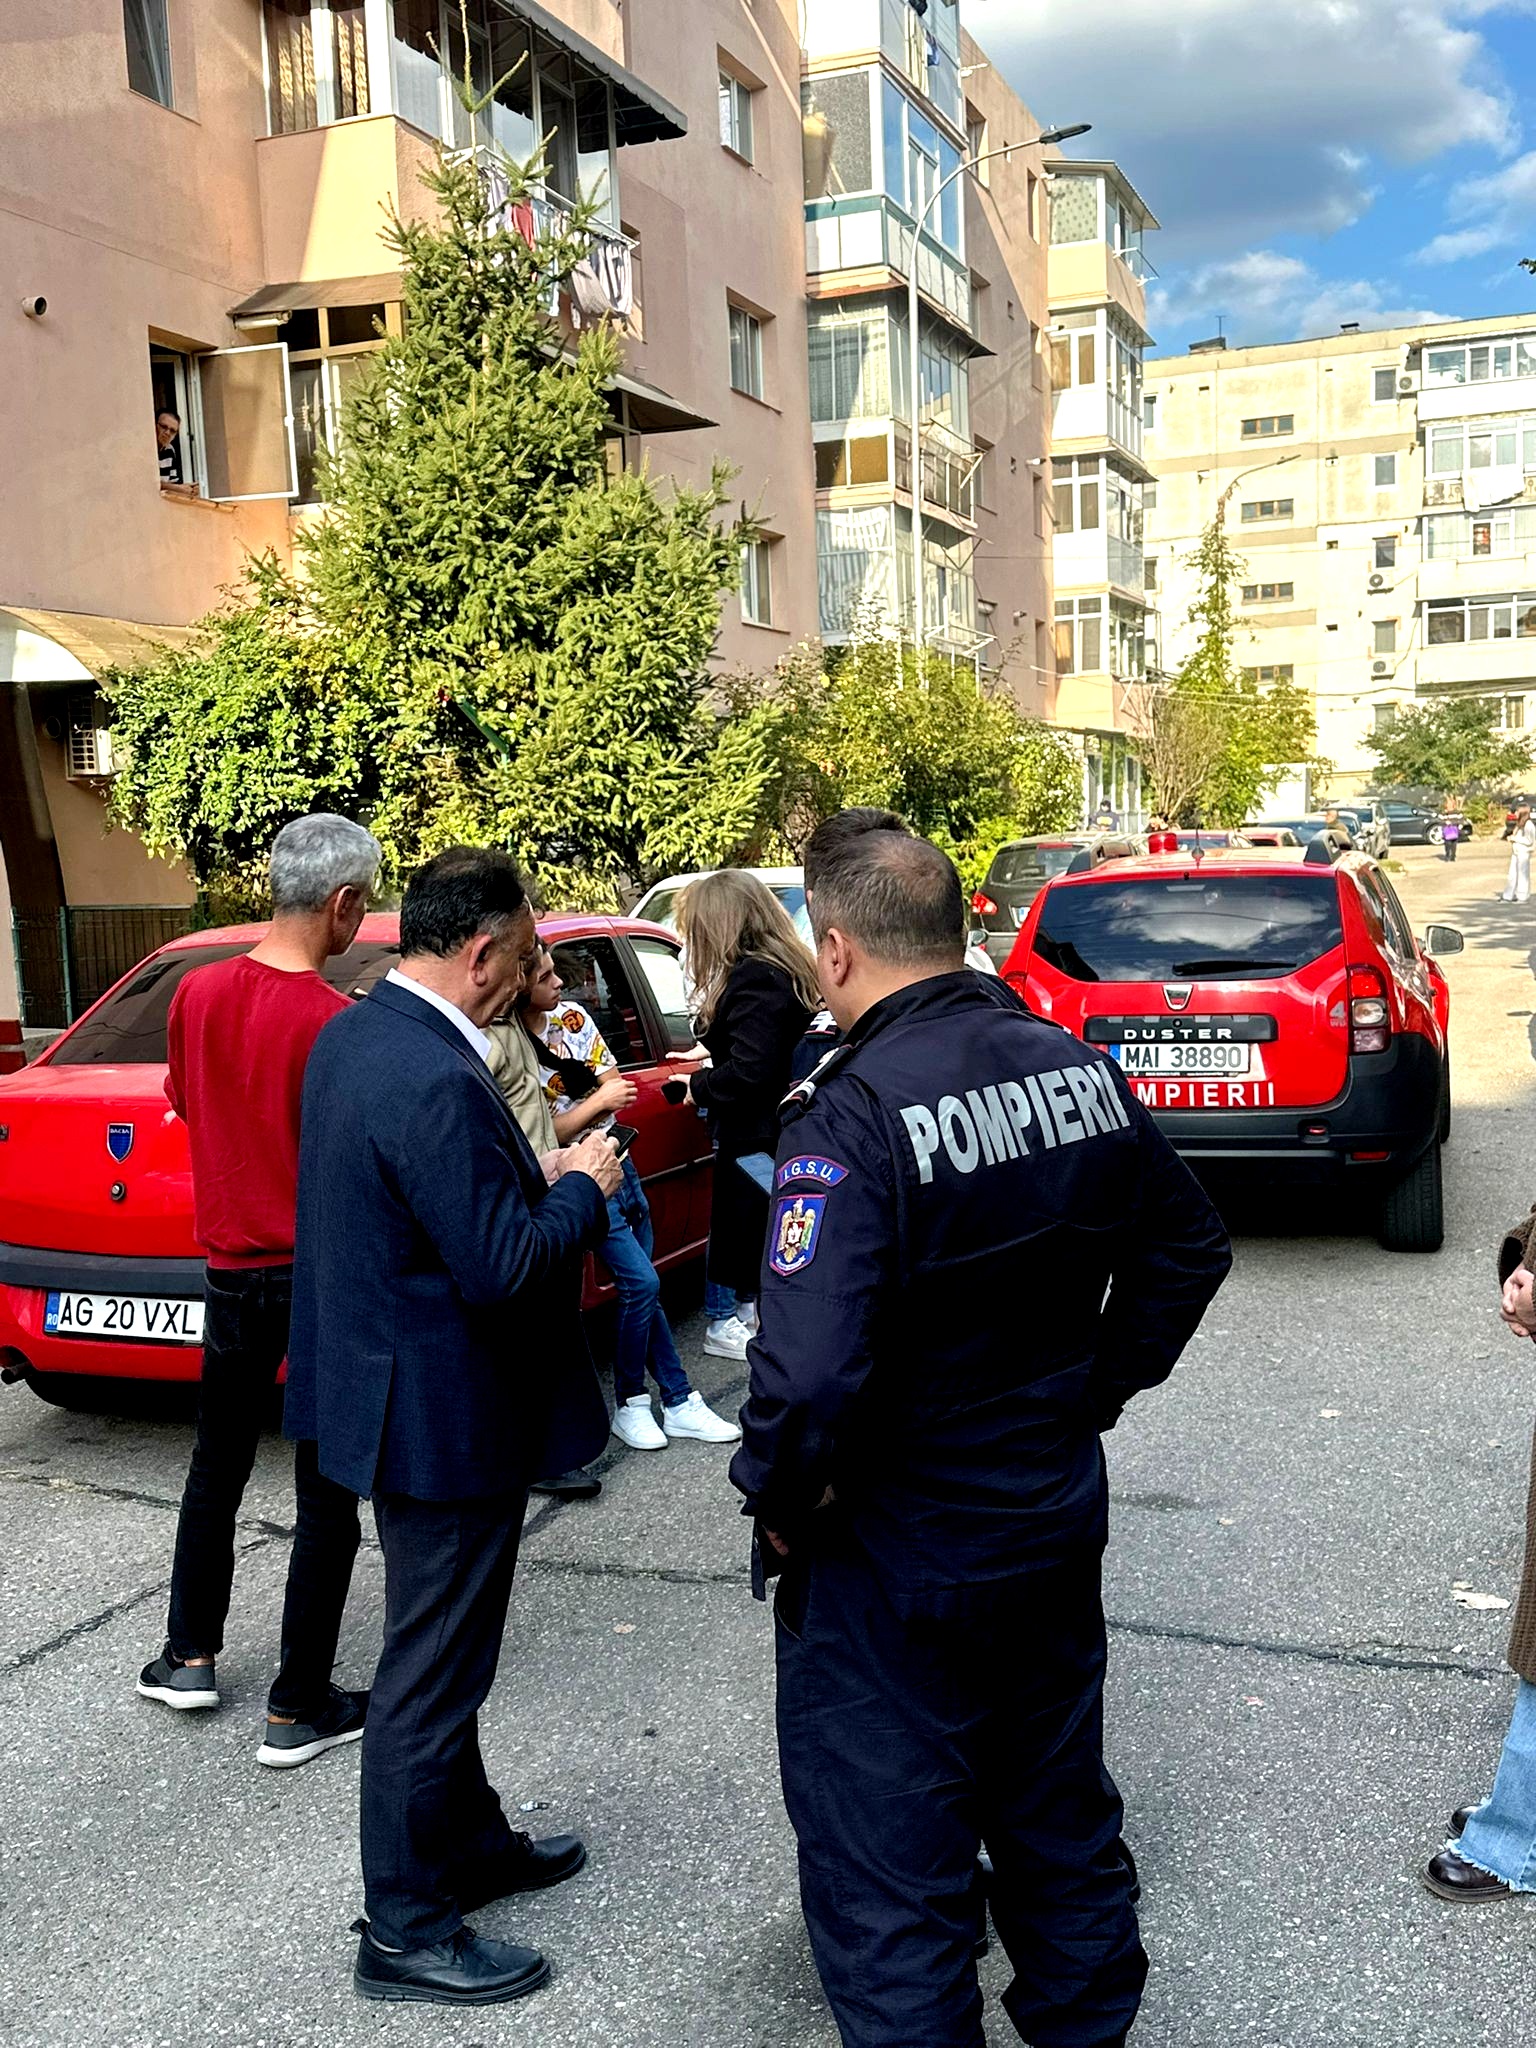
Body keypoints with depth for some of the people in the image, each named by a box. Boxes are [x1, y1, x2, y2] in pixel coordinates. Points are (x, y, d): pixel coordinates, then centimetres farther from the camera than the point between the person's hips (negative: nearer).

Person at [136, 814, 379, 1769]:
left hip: (231, 1267, 6)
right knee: (328, 1496, 6)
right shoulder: (337, 1023, -21)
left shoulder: (199, 992, -3)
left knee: (217, 1469, 23)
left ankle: (190, 1658, 36)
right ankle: (299, 1709, 15)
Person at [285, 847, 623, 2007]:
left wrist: (535, 1173, 7)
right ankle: (406, 1930, 24)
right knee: (430, 1672, 6)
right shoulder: (438, 1082, -28)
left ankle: (470, 1843, 43)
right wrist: (584, 1187, -12)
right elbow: (503, 1268, -28)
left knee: (444, 1651, 24)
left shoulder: (351, 1036, 4)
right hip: (446, 1419, -10)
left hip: (390, 1383, 10)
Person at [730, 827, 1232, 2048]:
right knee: (1061, 1819, 27)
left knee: (889, 1876, 11)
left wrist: (779, 1503, -15)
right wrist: (1094, 1391, 13)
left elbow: (811, 1370, -33)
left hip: (895, 1561, -7)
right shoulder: (1080, 1069, -3)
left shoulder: (857, 1113, -26)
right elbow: (1189, 1248, 9)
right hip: (1059, 1521, 7)